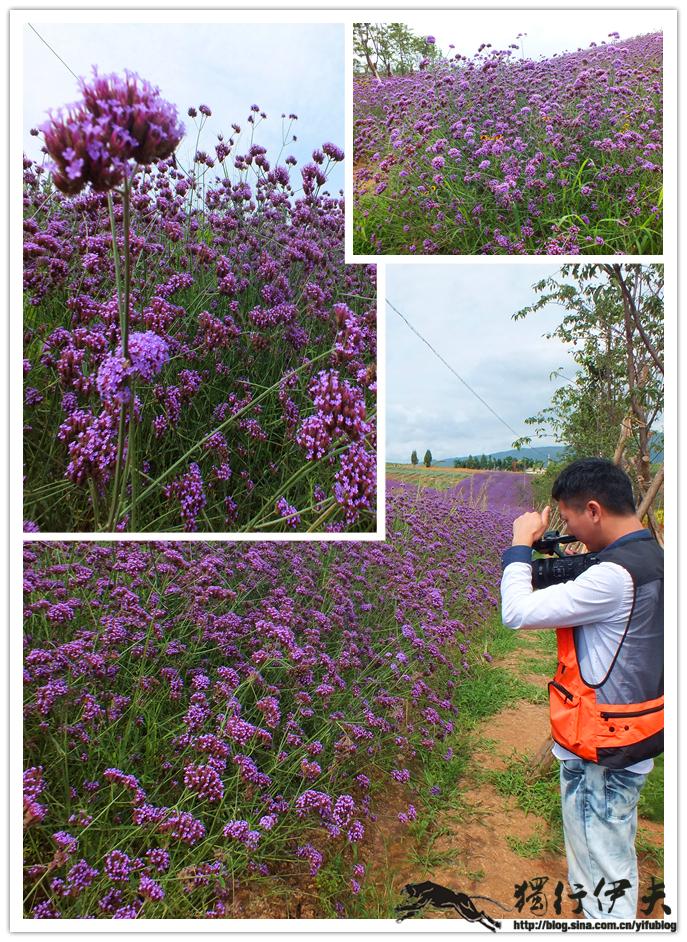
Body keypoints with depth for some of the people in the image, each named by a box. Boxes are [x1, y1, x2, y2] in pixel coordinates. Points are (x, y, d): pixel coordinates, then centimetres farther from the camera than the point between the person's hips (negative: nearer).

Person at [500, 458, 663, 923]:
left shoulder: (615, 575, -26)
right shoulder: (651, 558, 4)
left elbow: (518, 613, -24)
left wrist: (520, 544, -12)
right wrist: (567, 576, 1)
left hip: (602, 753, -9)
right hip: (630, 741, 10)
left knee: (603, 879, 6)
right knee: (612, 867, 26)